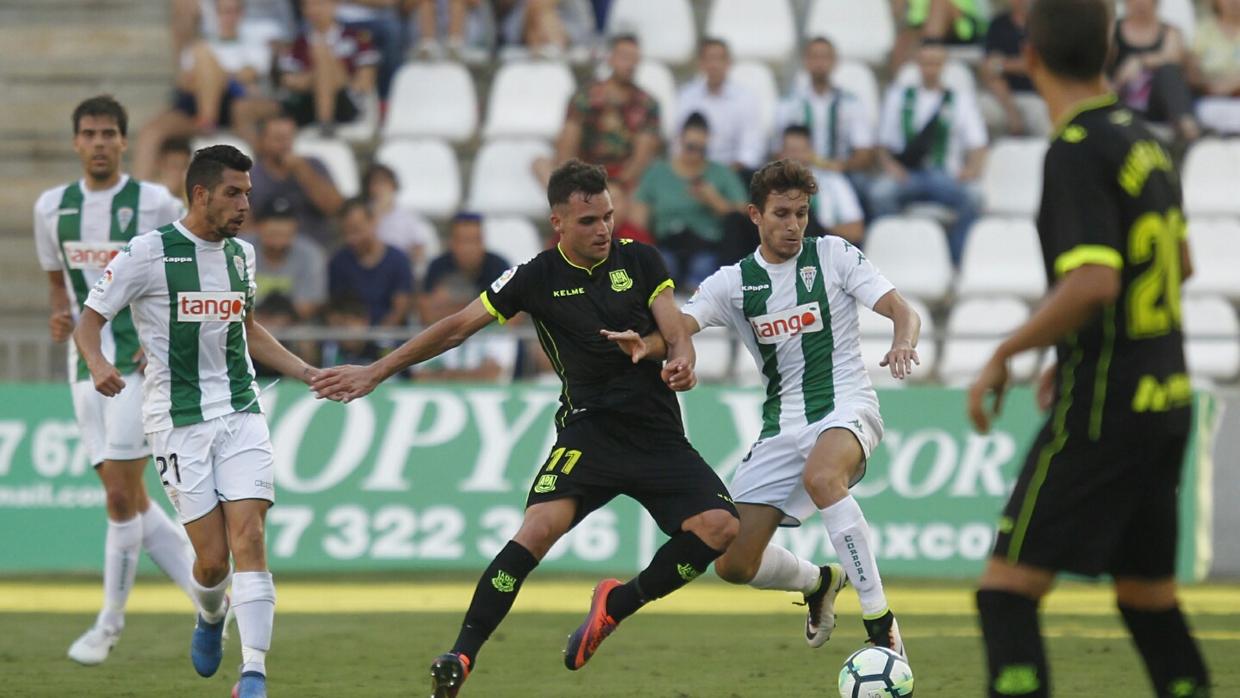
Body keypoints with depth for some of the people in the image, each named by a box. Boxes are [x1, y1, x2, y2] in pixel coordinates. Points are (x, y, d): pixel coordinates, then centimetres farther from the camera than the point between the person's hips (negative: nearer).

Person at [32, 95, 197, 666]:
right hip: (87, 363, 5)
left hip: (141, 362, -5)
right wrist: (59, 315, 1)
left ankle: (110, 623, 1)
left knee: (122, 498, -9)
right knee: (131, 501, 4)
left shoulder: (156, 204, -5)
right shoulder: (52, 207, 9)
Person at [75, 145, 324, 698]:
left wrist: (308, 373, 21)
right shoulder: (148, 253, -7)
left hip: (240, 413, 4)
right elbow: (89, 320, -3)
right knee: (212, 558, -5)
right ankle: (210, 617, 31)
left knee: (248, 538, -13)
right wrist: (98, 365, -24)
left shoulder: (241, 253, 11)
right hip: (178, 421, -4)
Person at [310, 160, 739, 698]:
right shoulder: (537, 278, -1)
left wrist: (680, 361, -23)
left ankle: (619, 603, 4)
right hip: (588, 431, -2)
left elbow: (677, 335, 3)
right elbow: (457, 327, 4)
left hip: (658, 435, 3)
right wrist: (375, 372, 4)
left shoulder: (639, 260, 4)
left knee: (719, 527, -17)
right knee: (540, 527, -27)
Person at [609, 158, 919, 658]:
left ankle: (880, 623, -33)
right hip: (783, 426, 4)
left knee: (821, 476, -40)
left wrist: (902, 343, -29)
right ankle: (819, 583, 32)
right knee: (733, 564, -3)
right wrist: (645, 345, -33)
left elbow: (902, 311, -5)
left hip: (845, 409, -4)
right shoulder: (733, 283, 5)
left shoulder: (833, 255, 1)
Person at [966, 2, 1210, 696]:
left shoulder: (1079, 151, -15)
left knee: (1008, 586, -8)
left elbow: (1093, 280, -26)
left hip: (1104, 406, -8)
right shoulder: (1143, 139, 11)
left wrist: (1006, 354, -14)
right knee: (1148, 592, 17)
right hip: (1167, 397, 8)